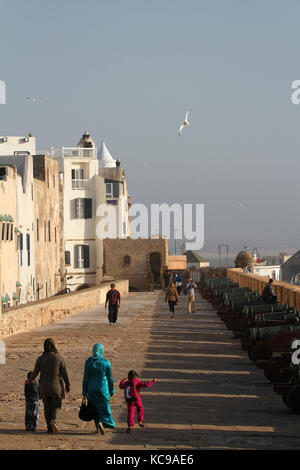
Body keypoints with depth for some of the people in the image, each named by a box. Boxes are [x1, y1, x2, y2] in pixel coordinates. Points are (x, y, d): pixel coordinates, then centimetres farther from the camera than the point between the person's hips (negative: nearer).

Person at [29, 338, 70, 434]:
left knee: (47, 407, 16)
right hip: (56, 386, -2)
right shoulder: (59, 358, -9)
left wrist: (29, 381, 19)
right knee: (56, 405, 12)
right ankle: (53, 420, -16)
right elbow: (64, 373, -6)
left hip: (44, 386, 2)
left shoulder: (40, 359, -5)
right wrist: (67, 385, 5)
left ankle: (50, 428, 16)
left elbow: (35, 373, -1)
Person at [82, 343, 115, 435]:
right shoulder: (106, 362, -8)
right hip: (103, 388, -1)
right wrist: (111, 390, 11)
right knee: (104, 407, 7)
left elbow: (86, 377, -5)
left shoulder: (88, 361, -7)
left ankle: (98, 427, 16)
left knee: (95, 407, 16)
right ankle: (101, 423, -17)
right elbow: (110, 378, -1)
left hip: (91, 388, 1)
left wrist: (84, 391, 1)